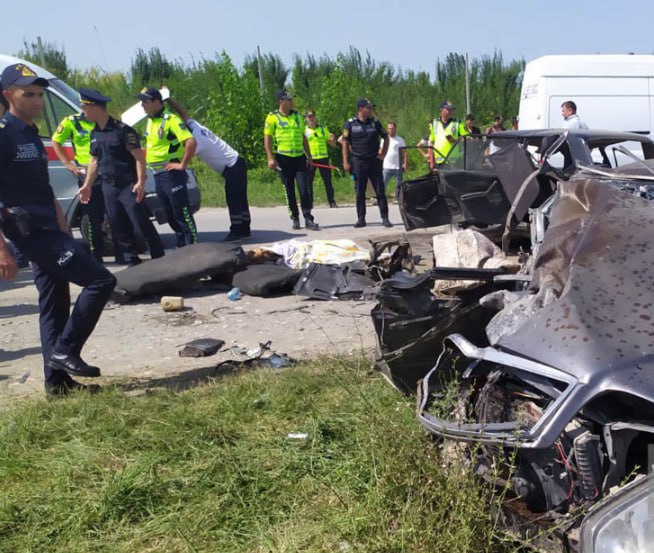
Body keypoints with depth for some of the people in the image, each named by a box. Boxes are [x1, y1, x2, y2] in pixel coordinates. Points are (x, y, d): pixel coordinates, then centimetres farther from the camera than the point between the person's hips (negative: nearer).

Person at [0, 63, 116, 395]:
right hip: (31, 230, -9)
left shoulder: (32, 134, 17)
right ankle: (65, 350, -2)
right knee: (100, 281, -12)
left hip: (46, 230, 9)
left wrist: (65, 233, 20)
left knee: (55, 306, 11)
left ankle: (57, 379, 18)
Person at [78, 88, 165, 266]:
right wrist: (87, 185, 19)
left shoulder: (122, 129, -10)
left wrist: (140, 182, -21)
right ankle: (132, 261, 16)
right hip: (108, 187, 7)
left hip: (128, 185, -7)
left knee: (142, 224, -7)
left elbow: (139, 156, -12)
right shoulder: (94, 133, 12)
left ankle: (159, 259, 1)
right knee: (118, 227, 8)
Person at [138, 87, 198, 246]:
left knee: (183, 213, -6)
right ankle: (182, 247, 23)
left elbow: (191, 142, -24)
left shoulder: (170, 119, -14)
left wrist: (183, 165, -20)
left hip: (171, 174, -9)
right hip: (157, 175, 9)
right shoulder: (150, 121, 13)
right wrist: (148, 160, 18)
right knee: (171, 215, 14)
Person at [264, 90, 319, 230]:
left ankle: (308, 219, -4)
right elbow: (267, 139, -2)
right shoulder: (272, 117, 0)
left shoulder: (297, 116, 14)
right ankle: (295, 218, 15)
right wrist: (270, 158, -11)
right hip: (283, 158, -3)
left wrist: (309, 156, 16)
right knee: (289, 191, 4)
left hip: (299, 157, 3)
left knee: (305, 189, -6)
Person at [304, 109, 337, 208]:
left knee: (328, 181, 1)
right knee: (308, 182, -1)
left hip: (323, 158, 2)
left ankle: (332, 202, 6)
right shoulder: (303, 130, 6)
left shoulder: (323, 129, 12)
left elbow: (332, 145, 14)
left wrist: (332, 139, -7)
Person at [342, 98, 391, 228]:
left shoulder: (375, 123, 6)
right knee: (360, 192, 4)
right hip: (358, 162, -1)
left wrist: (383, 154, 6)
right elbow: (345, 143, 0)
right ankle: (361, 219, 12)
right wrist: (345, 162, -5)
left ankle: (385, 218, 5)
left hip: (374, 161, 1)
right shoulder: (350, 124, 0)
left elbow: (385, 138, 16)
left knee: (380, 191, 0)